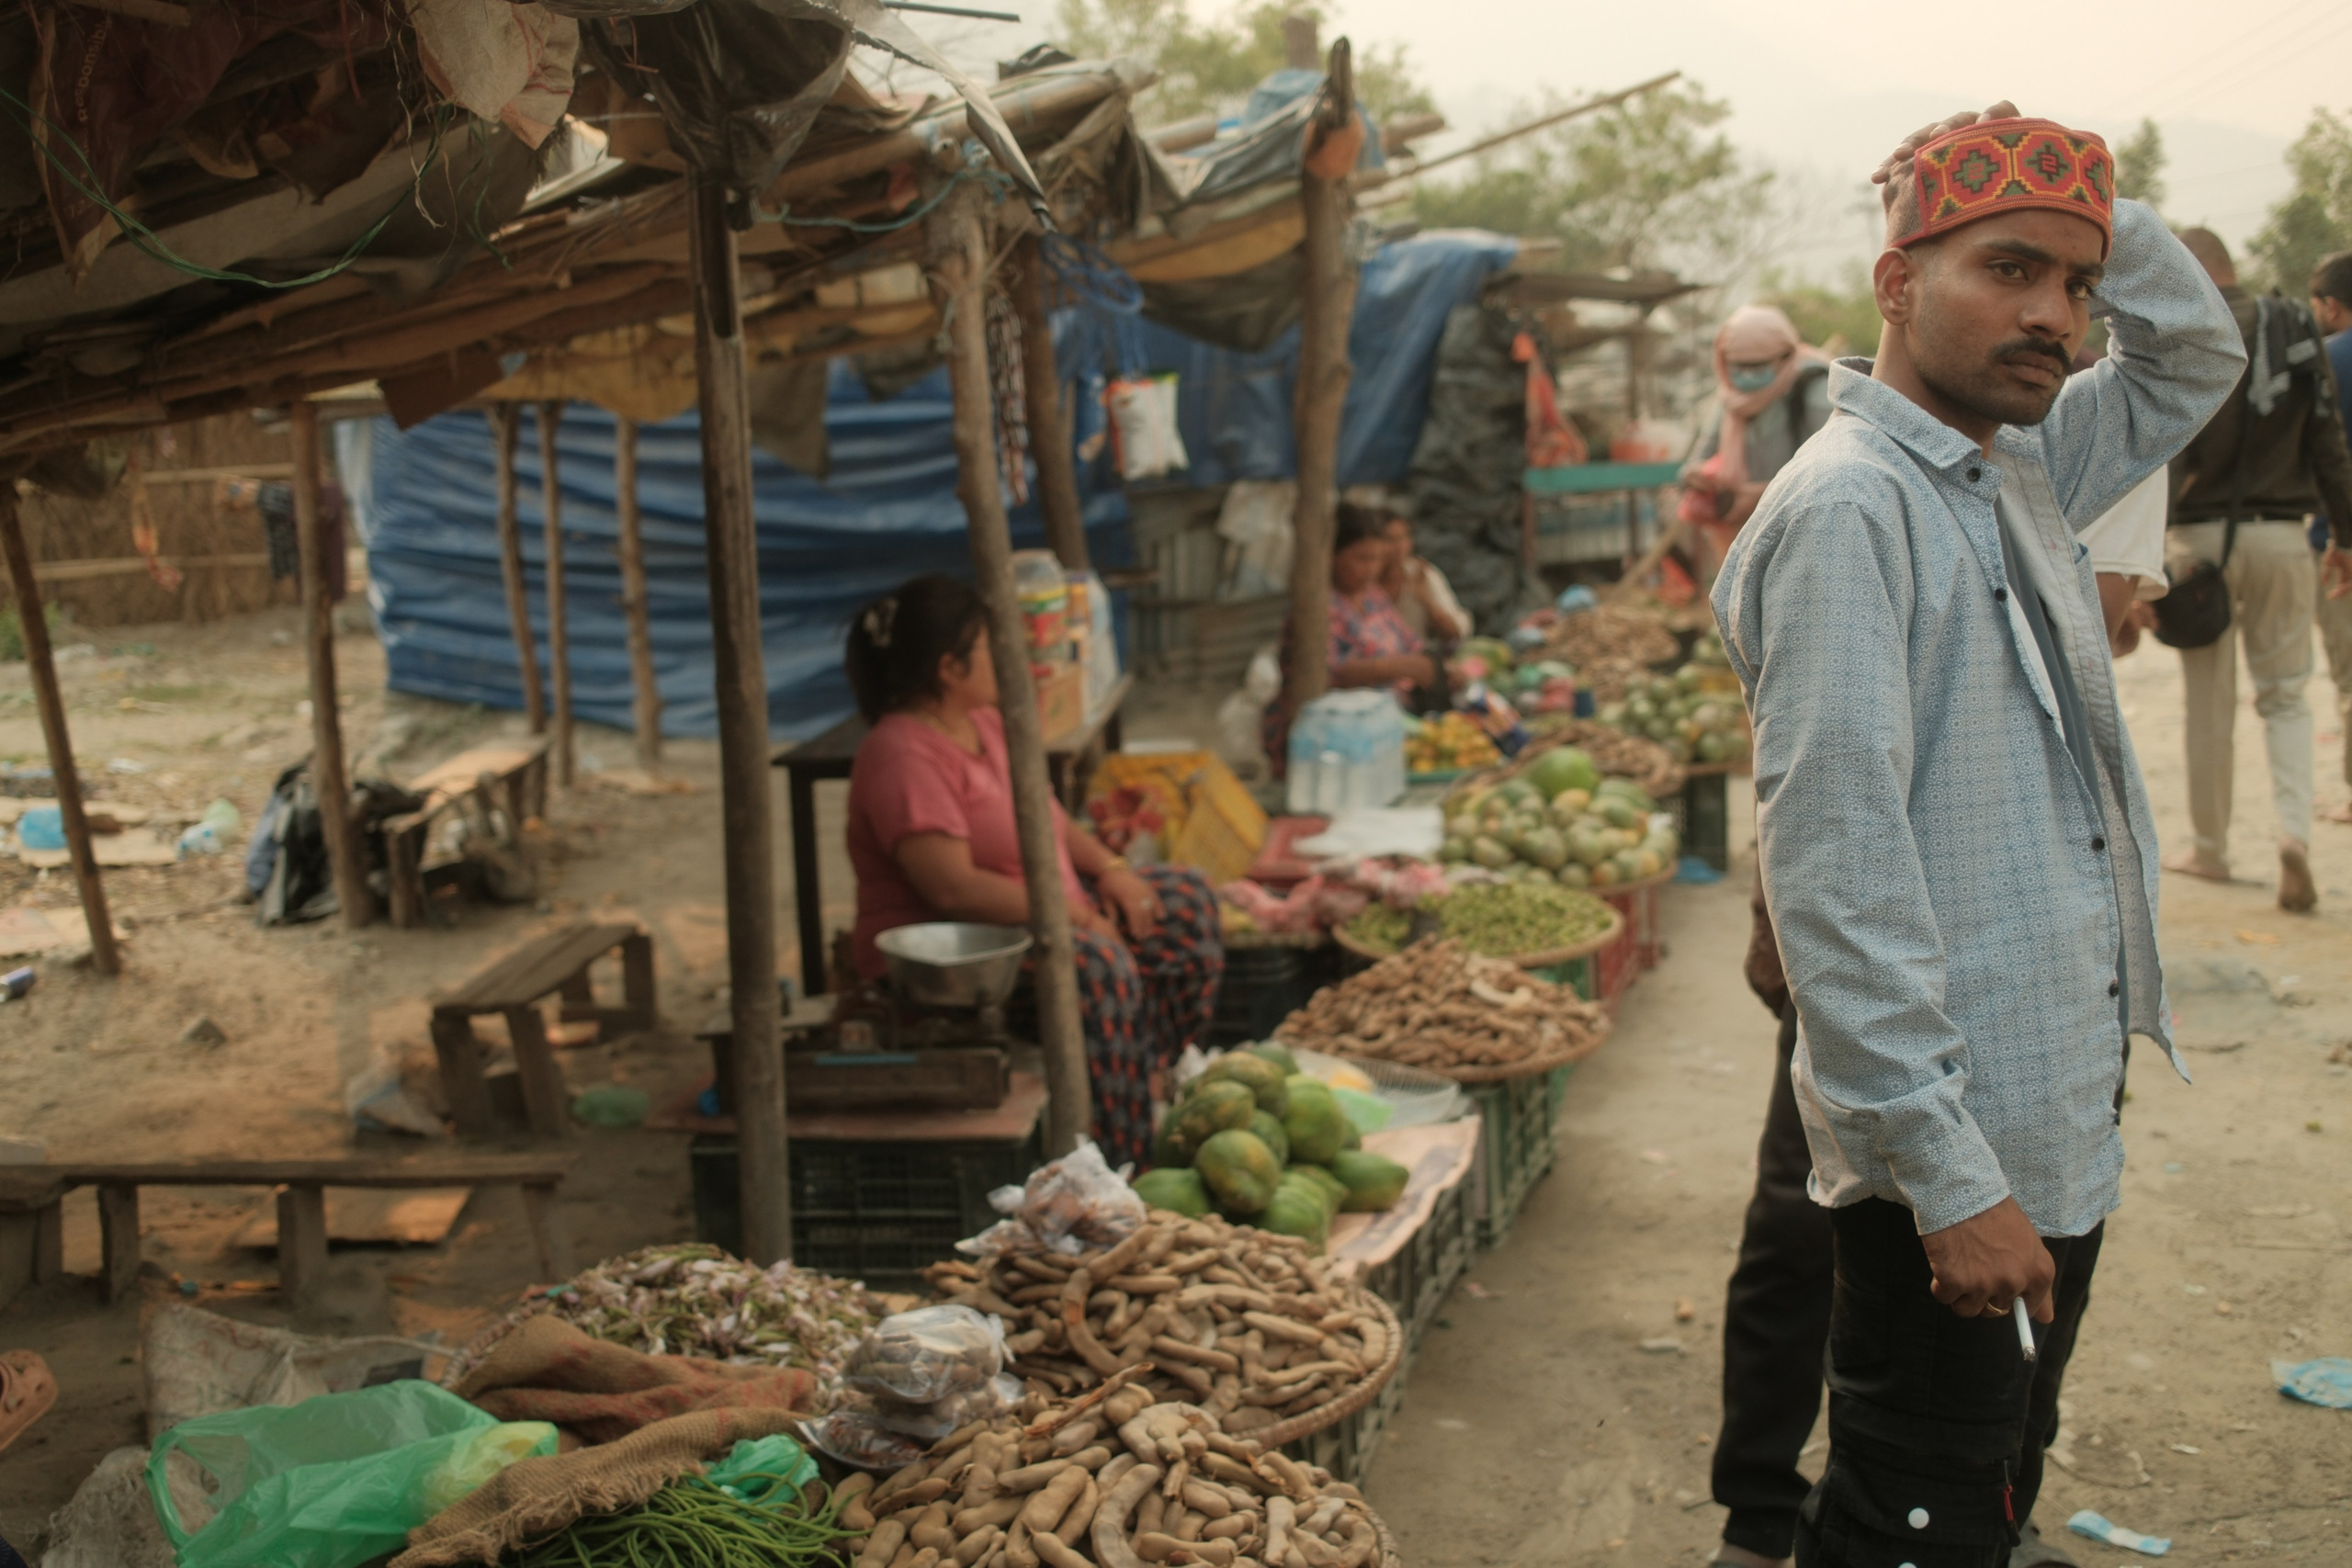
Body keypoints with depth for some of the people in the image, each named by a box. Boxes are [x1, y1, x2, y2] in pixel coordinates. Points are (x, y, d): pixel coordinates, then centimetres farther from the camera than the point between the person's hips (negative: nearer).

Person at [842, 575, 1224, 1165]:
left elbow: (1047, 818, 19)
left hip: (1034, 904, 11)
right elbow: (952, 888, -30)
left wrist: (1108, 867, 0)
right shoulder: (904, 756, -22)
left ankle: (1155, 1089, 12)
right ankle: (1116, 1169, -26)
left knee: (1185, 903, 8)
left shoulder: (984, 721, 9)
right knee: (1097, 963, -35)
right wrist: (1072, 914, -25)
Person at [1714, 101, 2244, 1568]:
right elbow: (1835, 857, -24)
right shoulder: (1849, 504, -18)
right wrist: (1947, 1175, -26)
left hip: (2061, 1123, 9)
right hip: (1955, 1151, -9)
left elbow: (2197, 358, 26)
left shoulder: (2022, 475, 9)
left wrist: (2098, 209, 6)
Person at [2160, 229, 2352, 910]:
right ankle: (2294, 832, -9)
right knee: (2285, 694, 11)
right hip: (2279, 535, 2)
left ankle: (2209, 847, 19)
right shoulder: (2295, 331, 4)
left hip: (2201, 535, -2)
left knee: (2209, 702, 8)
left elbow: (2163, 455, -13)